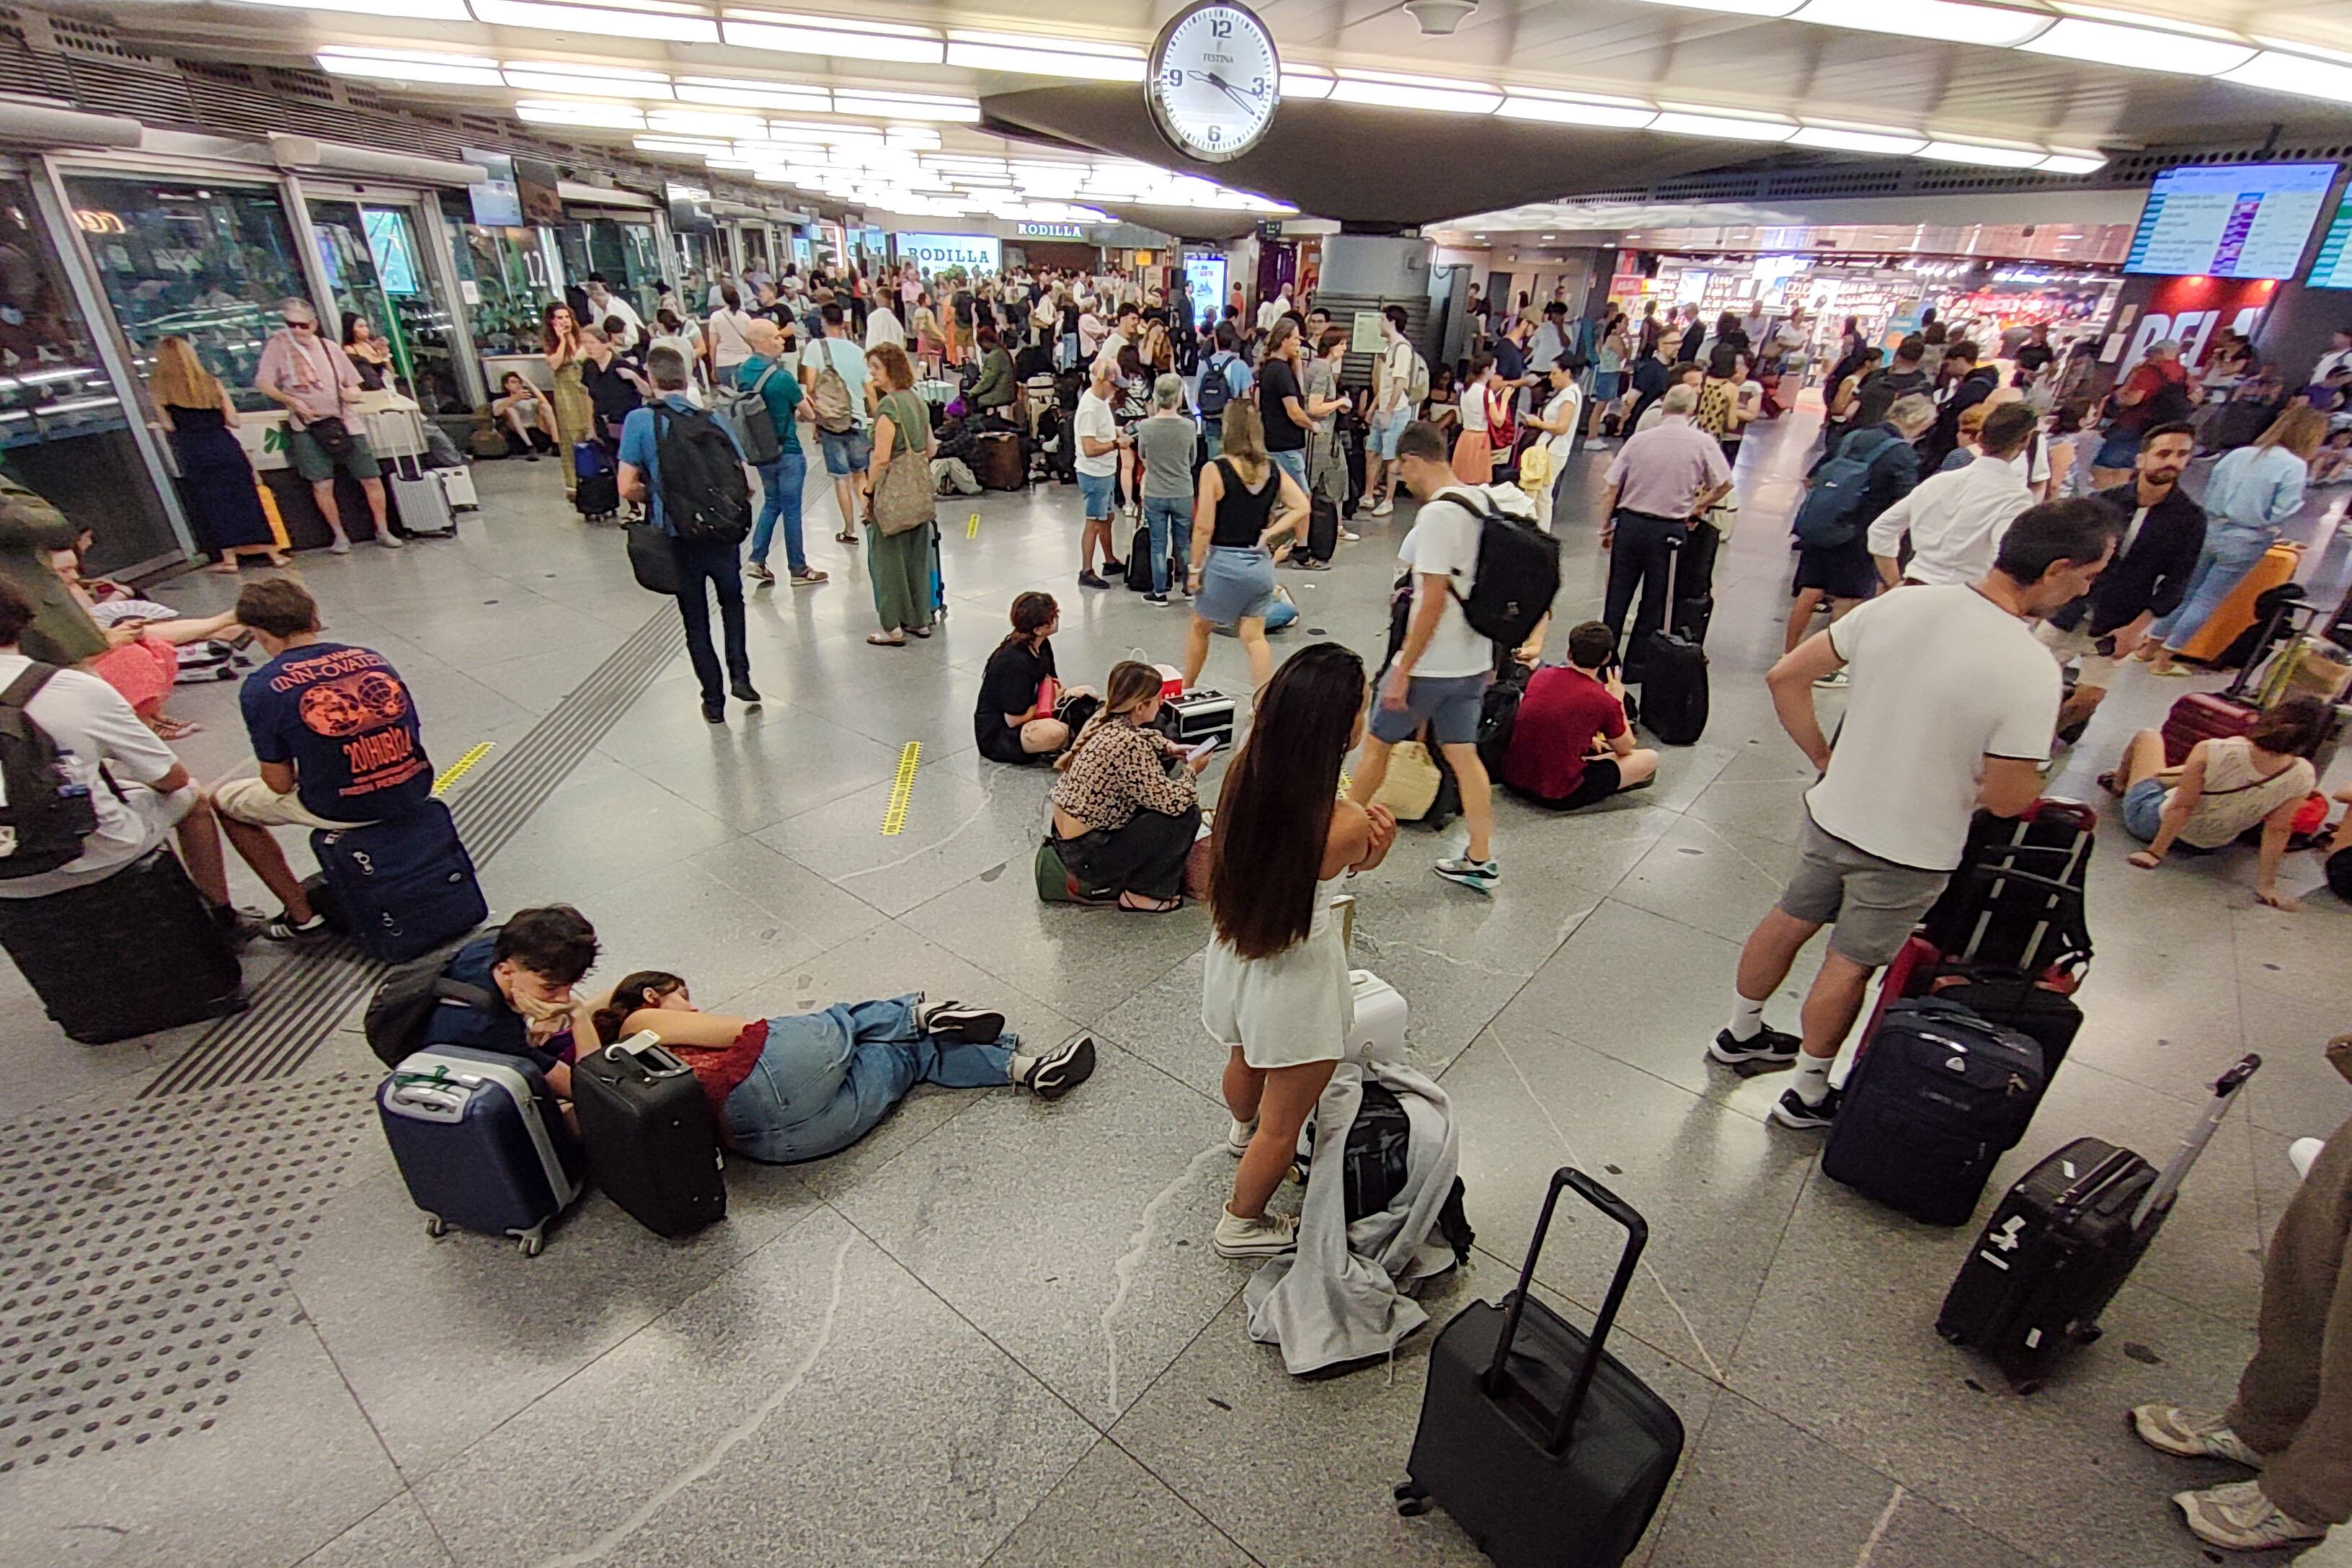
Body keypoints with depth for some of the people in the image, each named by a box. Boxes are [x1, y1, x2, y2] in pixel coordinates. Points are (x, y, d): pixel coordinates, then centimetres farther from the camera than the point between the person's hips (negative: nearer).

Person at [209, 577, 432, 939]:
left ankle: (301, 914, 23)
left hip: (342, 810, -5)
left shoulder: (260, 688, -8)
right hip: (414, 794, 5)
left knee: (221, 799, 24)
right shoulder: (372, 658, 3)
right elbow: (412, 734, 10)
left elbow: (280, 784, -4)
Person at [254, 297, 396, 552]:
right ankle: (339, 536, -2)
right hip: (307, 425, -2)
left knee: (372, 478, -2)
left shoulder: (331, 348, 14)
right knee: (322, 484, -11)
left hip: (343, 421, 2)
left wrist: (350, 392, -4)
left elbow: (354, 385, 19)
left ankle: (383, 531, 10)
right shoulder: (278, 346, 6)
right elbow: (263, 383, 2)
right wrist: (291, 400, -12)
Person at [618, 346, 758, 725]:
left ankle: (714, 701, 17)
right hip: (723, 534, 2)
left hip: (678, 538, -2)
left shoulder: (640, 421, -6)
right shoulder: (712, 420, 2)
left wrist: (654, 498, 11)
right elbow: (747, 481, 1)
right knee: (732, 601, 26)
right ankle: (740, 675, 12)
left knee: (696, 622, 12)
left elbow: (628, 488, -9)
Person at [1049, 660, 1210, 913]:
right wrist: (1191, 771, -4)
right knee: (1186, 815, -9)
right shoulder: (1129, 747, -28)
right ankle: (1141, 894, 4)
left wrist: (1168, 747, 7)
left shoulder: (1103, 718, -2)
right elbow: (1173, 801, -23)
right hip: (1086, 855, -9)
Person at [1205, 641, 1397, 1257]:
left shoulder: (1243, 771, -19)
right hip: (1297, 979, -6)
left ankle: (1243, 1131, 69)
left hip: (1234, 956, 6)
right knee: (1282, 1126, 22)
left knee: (1246, 1063, 38)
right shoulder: (1346, 825, -33)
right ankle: (1241, 1225, 45)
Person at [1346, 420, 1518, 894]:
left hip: (1430, 663, -8)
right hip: (1474, 659, 8)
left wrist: (1402, 671, -19)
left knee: (1377, 743, 9)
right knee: (1463, 753, 13)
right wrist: (1491, 658, 21)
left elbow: (1433, 601, -23)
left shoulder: (1438, 514, -19)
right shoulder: (1483, 503, 8)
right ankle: (1480, 861, 17)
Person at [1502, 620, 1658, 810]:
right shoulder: (1605, 701, -12)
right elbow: (1625, 749, 8)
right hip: (1559, 797, -5)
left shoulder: (1540, 675, 1)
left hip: (1512, 780, 6)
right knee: (1649, 758, 8)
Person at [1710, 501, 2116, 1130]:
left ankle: (1740, 1034, 42)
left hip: (1832, 813, 5)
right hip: (1909, 850, -4)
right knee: (1849, 965, 12)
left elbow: (1786, 677, -4)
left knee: (1788, 923, 21)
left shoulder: (1899, 604, -9)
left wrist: (1824, 758, 5)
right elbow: (2007, 800, -18)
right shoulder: (2030, 670, -24)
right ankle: (1808, 1096, 31)